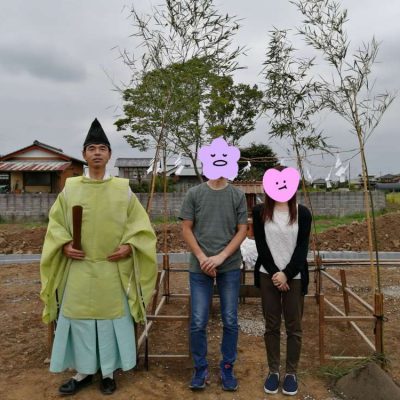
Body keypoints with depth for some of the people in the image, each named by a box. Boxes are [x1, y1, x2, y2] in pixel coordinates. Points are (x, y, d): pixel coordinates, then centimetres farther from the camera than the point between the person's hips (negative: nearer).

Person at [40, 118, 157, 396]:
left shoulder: (123, 189, 0)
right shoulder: (70, 188, 3)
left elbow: (140, 222, 2)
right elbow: (56, 222, 9)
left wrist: (129, 245, -12)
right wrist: (64, 245, -7)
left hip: (113, 268, -1)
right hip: (78, 267, 2)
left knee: (112, 318, 7)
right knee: (78, 318, 9)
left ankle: (109, 372, 25)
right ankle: (84, 371, 27)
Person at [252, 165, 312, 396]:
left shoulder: (302, 213, -1)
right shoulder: (260, 212, 0)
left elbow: (302, 248, -4)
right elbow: (261, 246, -3)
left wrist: (286, 274, -13)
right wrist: (274, 273, -11)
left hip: (294, 277, 0)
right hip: (268, 276, 1)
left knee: (294, 326, 7)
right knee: (272, 325, 9)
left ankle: (292, 373, 21)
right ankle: (273, 371, 22)